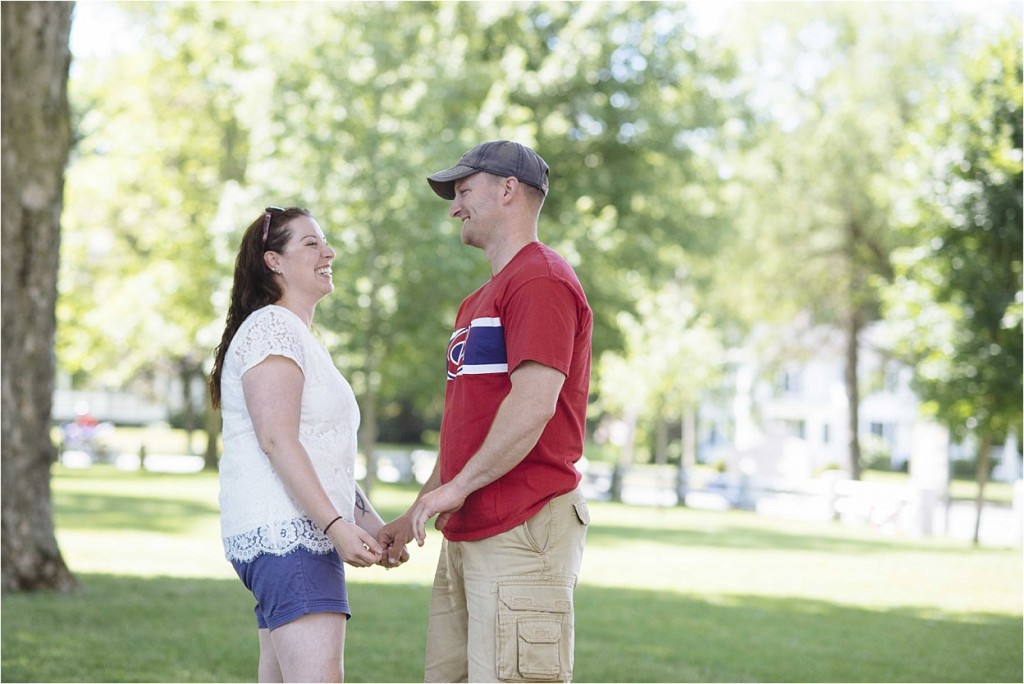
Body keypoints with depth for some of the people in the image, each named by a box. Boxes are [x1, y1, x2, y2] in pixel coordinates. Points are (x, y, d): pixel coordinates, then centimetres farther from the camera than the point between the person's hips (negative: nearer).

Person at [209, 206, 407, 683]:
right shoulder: (272, 327, -6)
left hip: (302, 535, 10)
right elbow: (277, 440, -17)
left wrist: (370, 524, 16)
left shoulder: (302, 339, 25)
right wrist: (336, 524, -23)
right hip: (286, 534, -10)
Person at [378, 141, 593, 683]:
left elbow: (533, 405, -19)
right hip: (467, 534, 10)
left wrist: (456, 488, -16)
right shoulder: (478, 302, 25)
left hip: (524, 531, -10)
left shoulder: (540, 280, -8)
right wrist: (416, 516, 21)